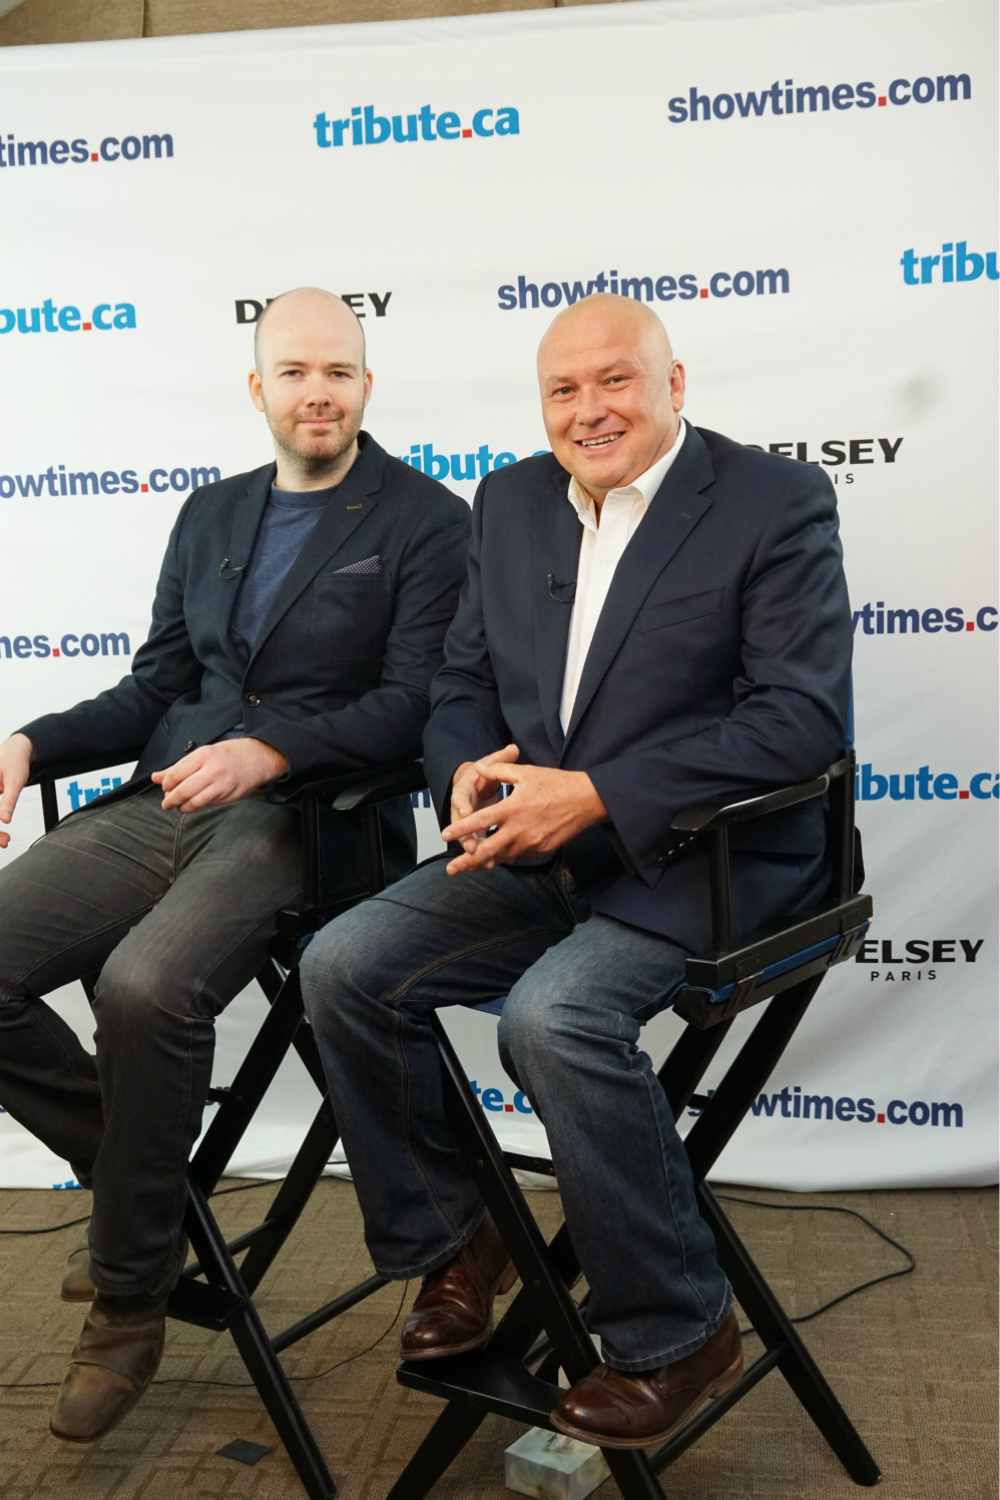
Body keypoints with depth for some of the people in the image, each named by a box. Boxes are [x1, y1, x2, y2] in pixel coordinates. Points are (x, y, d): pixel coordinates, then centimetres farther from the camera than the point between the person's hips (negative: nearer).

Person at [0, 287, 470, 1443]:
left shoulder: (425, 521, 2)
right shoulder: (209, 515, 21)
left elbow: (413, 703, -7)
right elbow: (156, 686, 19)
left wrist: (272, 749, -22)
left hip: (304, 819, -6)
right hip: (160, 806, 6)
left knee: (144, 988, -32)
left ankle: (129, 1294, -7)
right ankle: (135, 1183, 10)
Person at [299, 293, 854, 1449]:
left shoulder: (777, 502, -7)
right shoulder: (510, 501, 11)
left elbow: (802, 716, -16)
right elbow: (463, 683, 15)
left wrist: (596, 794, -23)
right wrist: (466, 775, -9)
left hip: (699, 859, -6)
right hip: (537, 855, 6)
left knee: (554, 1013, -31)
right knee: (344, 966, -11)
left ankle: (677, 1333, -6)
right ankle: (451, 1244, 11)